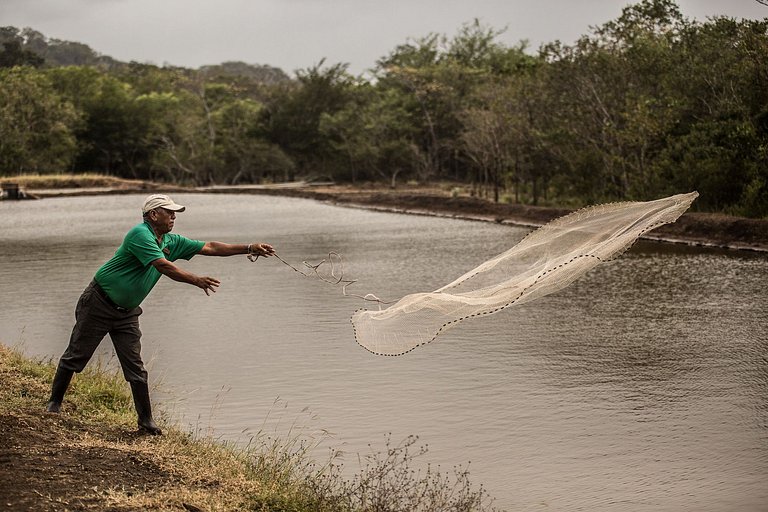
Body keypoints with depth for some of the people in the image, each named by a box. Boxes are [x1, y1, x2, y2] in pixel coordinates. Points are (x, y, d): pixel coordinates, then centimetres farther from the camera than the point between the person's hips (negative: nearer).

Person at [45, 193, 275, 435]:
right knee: (76, 355, 3)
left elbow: (210, 247, 4)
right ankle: (55, 402, 19)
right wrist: (197, 281, -34)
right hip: (99, 304, -7)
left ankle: (146, 420, 5)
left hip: (127, 312, 7)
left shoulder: (172, 242, 4)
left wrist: (249, 248, -2)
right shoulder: (140, 234, -22)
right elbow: (164, 266, -31)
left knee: (135, 367, 2)